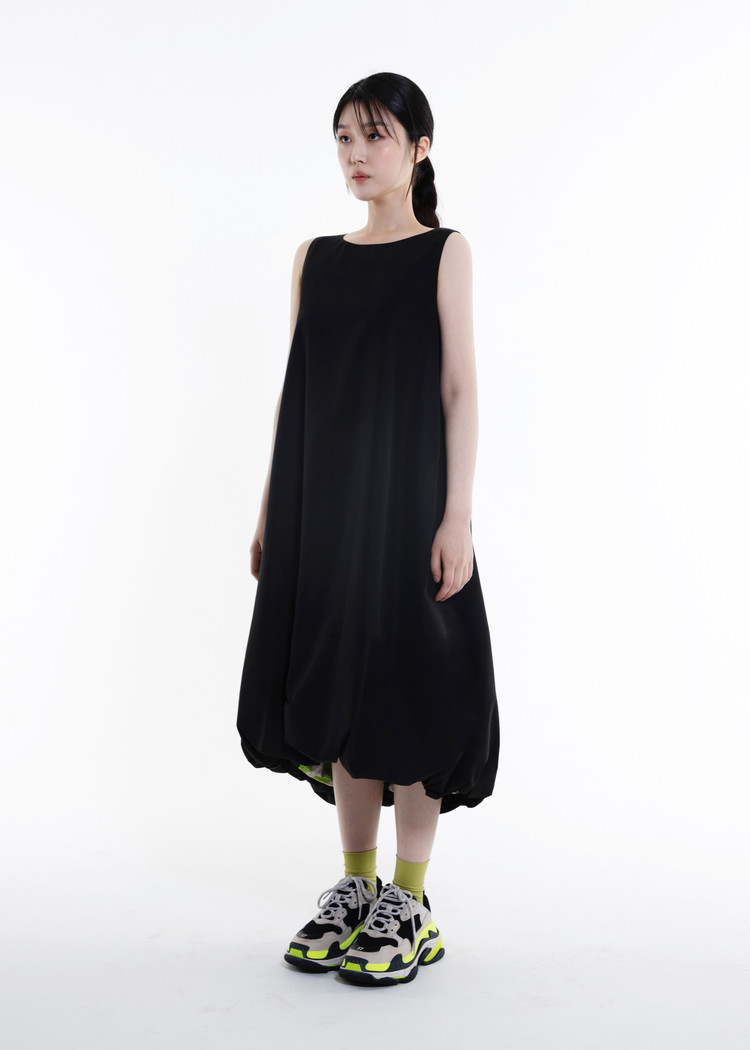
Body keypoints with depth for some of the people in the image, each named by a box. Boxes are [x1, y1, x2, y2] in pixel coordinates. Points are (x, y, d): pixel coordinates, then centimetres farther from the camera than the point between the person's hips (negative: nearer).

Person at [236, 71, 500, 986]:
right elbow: (296, 391, 12)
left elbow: (458, 388, -4)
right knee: (339, 684, 8)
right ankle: (357, 885, 23)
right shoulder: (313, 258, 12)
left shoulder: (444, 252, 2)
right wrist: (272, 508, 9)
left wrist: (457, 514, -12)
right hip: (322, 500, 4)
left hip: (406, 495, -4)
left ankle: (410, 904, 12)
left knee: (410, 687, -1)